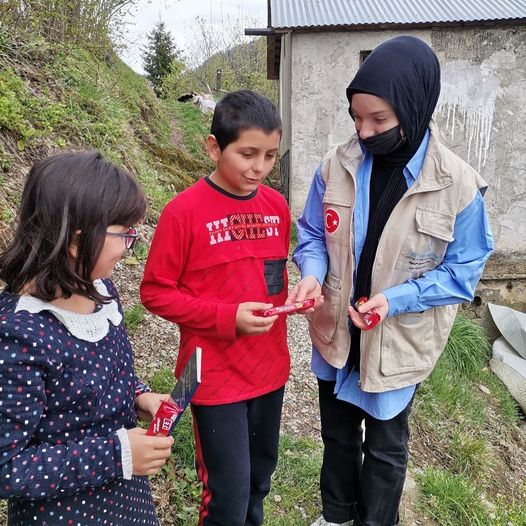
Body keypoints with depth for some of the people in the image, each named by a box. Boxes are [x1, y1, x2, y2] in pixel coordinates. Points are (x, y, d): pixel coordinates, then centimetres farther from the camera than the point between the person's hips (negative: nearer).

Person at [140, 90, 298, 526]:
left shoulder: (277, 205, 1)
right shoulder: (184, 211, -16)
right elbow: (156, 292, -11)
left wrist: (277, 332, 12)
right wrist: (228, 317, -21)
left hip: (270, 369, 5)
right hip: (217, 376, -5)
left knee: (260, 477, 22)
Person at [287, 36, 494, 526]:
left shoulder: (457, 186, -19)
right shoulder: (336, 165, -12)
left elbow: (463, 270, -11)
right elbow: (311, 234, -1)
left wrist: (395, 299, -26)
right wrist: (312, 274, -22)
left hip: (399, 342, -3)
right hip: (335, 332, 3)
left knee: (385, 447, 21)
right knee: (337, 434, 25)